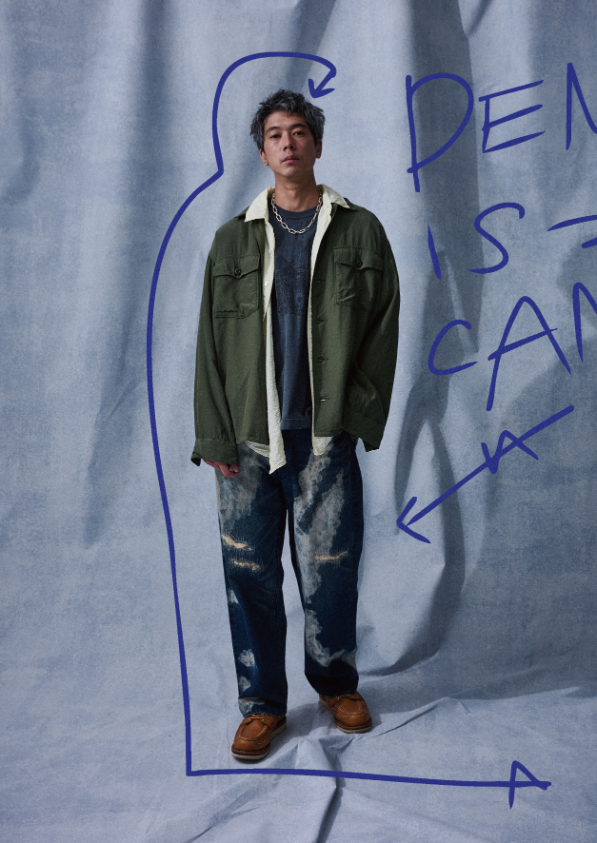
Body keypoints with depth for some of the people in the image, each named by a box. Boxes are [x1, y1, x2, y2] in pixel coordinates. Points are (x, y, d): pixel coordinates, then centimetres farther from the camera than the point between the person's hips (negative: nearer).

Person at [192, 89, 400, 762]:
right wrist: (214, 435, -1)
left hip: (325, 437, -1)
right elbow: (211, 343, 6)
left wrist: (357, 415, -6)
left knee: (330, 573, 6)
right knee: (250, 575, 6)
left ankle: (336, 684, 32)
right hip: (247, 440, 1)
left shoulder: (359, 231, 7)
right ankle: (262, 702, 25)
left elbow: (383, 330, 4)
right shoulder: (234, 240, 10)